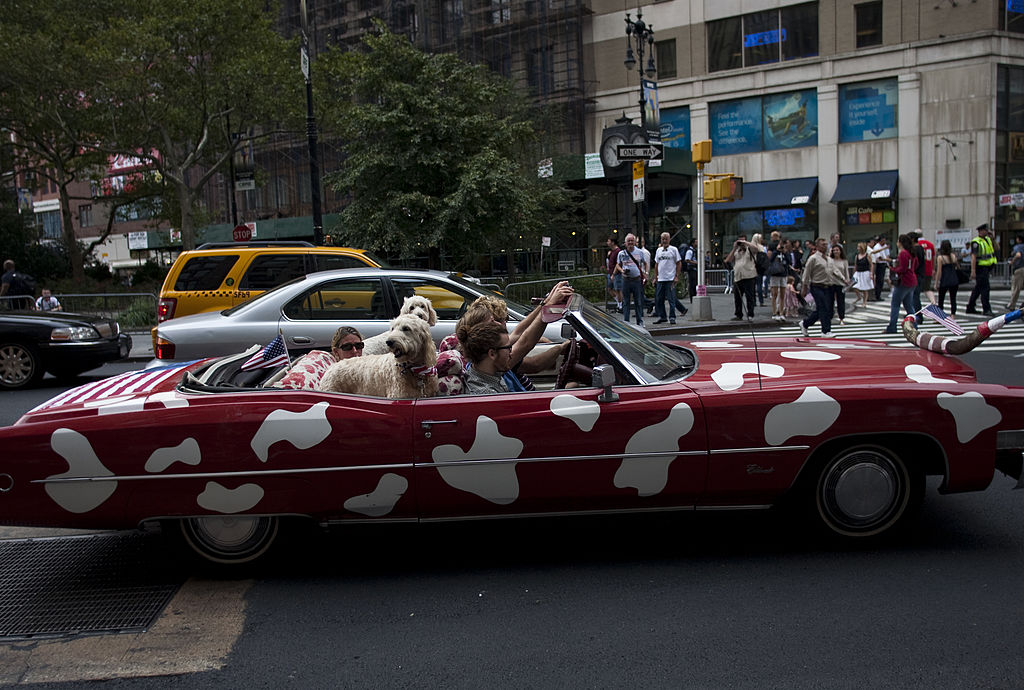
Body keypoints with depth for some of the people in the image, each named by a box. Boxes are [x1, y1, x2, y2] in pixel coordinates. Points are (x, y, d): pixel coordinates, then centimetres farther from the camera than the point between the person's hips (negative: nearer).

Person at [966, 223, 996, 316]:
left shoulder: (987, 239, 14)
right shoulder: (976, 242, -14)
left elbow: (996, 248, 23)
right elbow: (973, 256, -20)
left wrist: (993, 239, 9)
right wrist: (973, 271, -25)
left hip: (986, 268, 9)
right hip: (980, 268, -9)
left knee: (978, 288, 14)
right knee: (984, 288, -10)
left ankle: (970, 308, 21)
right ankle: (986, 309, -8)